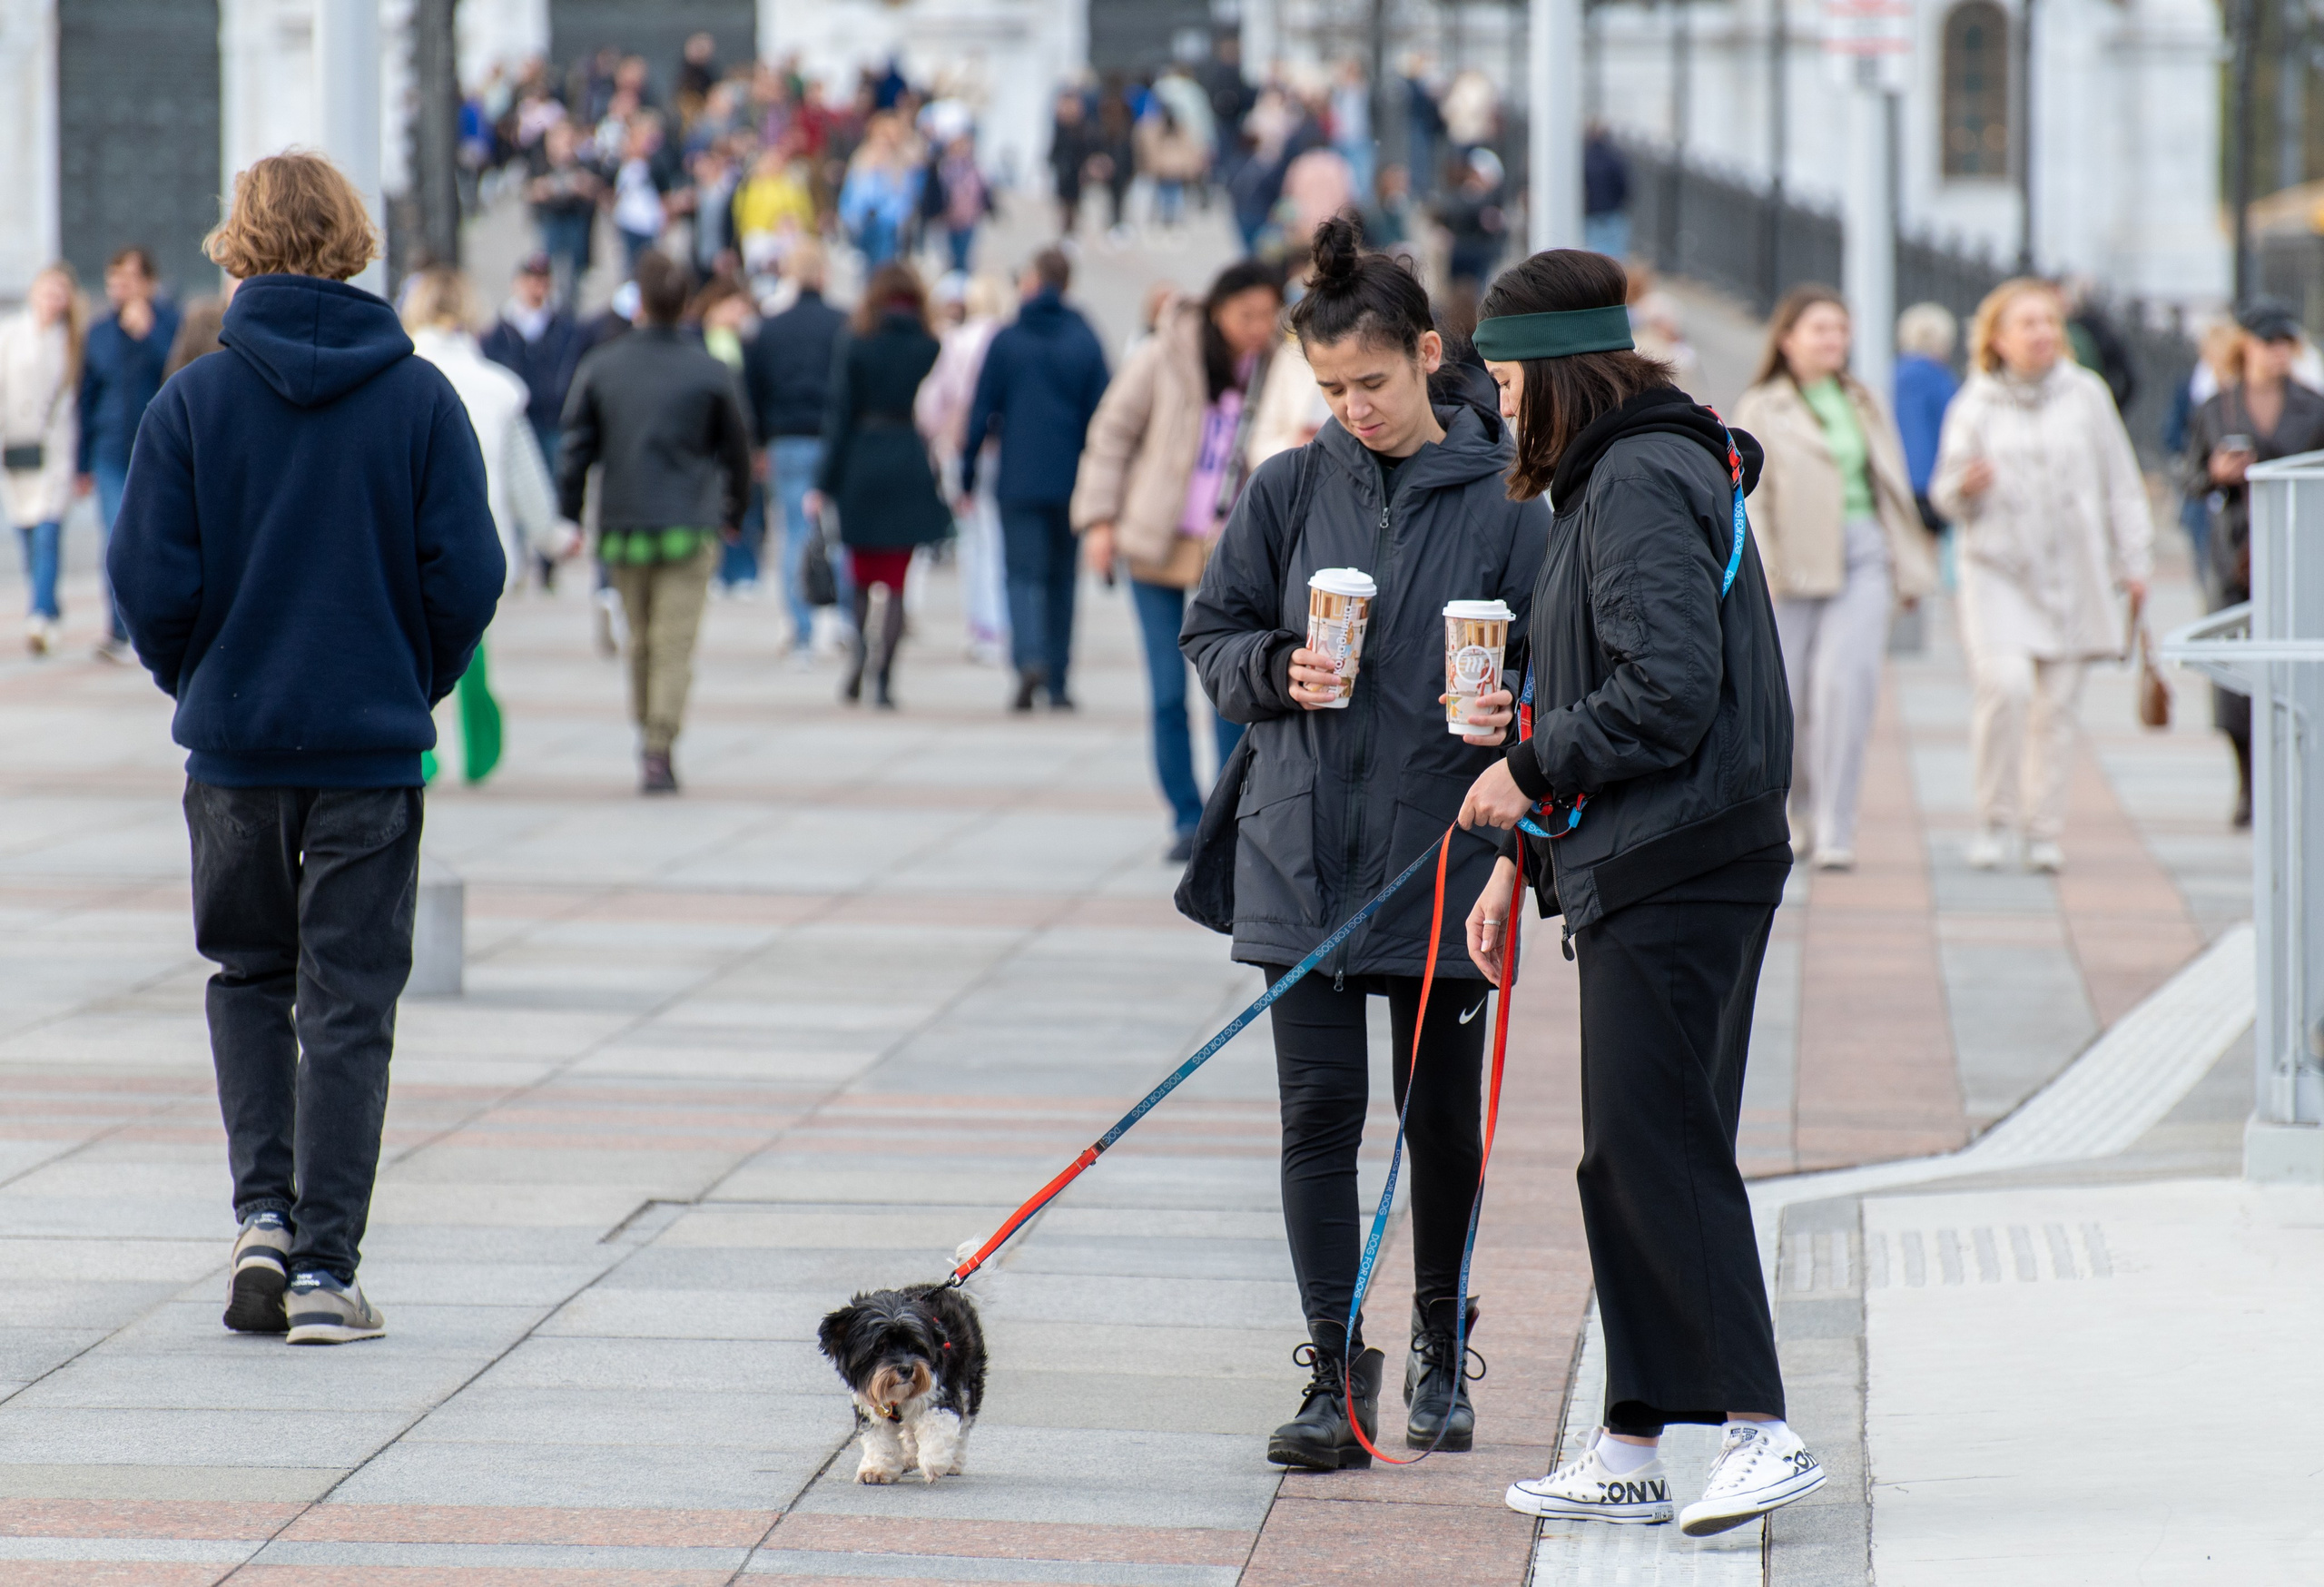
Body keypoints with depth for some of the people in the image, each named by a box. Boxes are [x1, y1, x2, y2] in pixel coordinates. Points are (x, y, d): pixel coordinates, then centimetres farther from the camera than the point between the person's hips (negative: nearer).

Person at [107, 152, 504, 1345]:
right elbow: (465, 576, -6)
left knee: (249, 976, 19)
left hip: (233, 747, 0)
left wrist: (194, 680, 12)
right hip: (370, 750, 0)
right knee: (349, 1001, 5)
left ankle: (262, 1211, 3)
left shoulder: (191, 402, -6)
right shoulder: (419, 397, -4)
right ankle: (325, 1268, 2)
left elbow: (149, 584, -7)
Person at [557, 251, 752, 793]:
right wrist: (733, 514, 21)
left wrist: (569, 516, 10)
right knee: (675, 643, -5)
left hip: (621, 525, 2)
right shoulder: (710, 373, -2)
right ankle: (659, 750, -14)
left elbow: (576, 448, 3)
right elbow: (736, 449, 7)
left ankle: (647, 735, 23)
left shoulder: (599, 368, 2)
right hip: (689, 525, -2)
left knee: (639, 640, 17)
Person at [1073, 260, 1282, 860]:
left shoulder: (1274, 368, -1)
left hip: (1229, 554, 1)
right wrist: (1100, 518, -3)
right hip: (1157, 546, -1)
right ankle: (1187, 820, 13)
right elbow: (1113, 429, 2)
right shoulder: (1167, 356, -6)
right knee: (1168, 696, 0)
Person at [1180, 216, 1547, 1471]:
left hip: (1444, 859, -1)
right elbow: (1212, 632, 10)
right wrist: (1277, 672, -10)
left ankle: (1442, 1355, 26)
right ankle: (1334, 1375, 0)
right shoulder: (1291, 489, 4)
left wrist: (1516, 718, -20)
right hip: (1303, 859, 1)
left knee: (1442, 1119, 9)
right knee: (1319, 1112, -3)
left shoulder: (1505, 502, -3)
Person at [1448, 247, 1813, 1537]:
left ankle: (1758, 1428, -11)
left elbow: (1667, 690, -22)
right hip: (1648, 868, 11)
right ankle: (1631, 1453, 15)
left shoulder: (1640, 484, -13)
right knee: (1634, 1157, 11)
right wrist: (1524, 859, 22)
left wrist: (1531, 770, -10)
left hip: (1672, 877, -11)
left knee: (1657, 1149, -11)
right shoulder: (1616, 477, 19)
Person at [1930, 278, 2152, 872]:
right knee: (2005, 683, -20)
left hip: (2072, 572, 2)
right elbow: (1946, 494, 9)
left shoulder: (2086, 395, 6)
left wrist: (2132, 560, 8)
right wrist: (1964, 488, -14)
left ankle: (2044, 832, 12)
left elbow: (2119, 483, 11)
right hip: (1997, 567, -1)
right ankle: (1995, 818, -6)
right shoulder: (1975, 405, 3)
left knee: (2057, 703, 2)